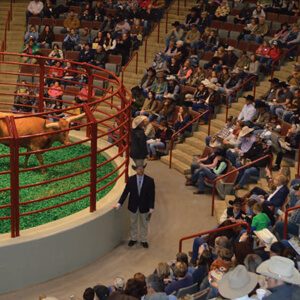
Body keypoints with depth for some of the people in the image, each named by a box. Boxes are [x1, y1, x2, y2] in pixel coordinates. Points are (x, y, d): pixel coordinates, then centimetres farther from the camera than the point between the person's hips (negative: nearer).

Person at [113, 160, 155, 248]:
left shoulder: (150, 181, -12)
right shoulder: (130, 180, -9)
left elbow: (152, 195, -10)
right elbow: (125, 192, -6)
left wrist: (151, 208, -13)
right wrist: (119, 203, -12)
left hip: (144, 207, -1)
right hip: (133, 207, 1)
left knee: (144, 224, 13)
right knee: (133, 223, 17)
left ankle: (143, 240, 30)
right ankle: (133, 239, 34)